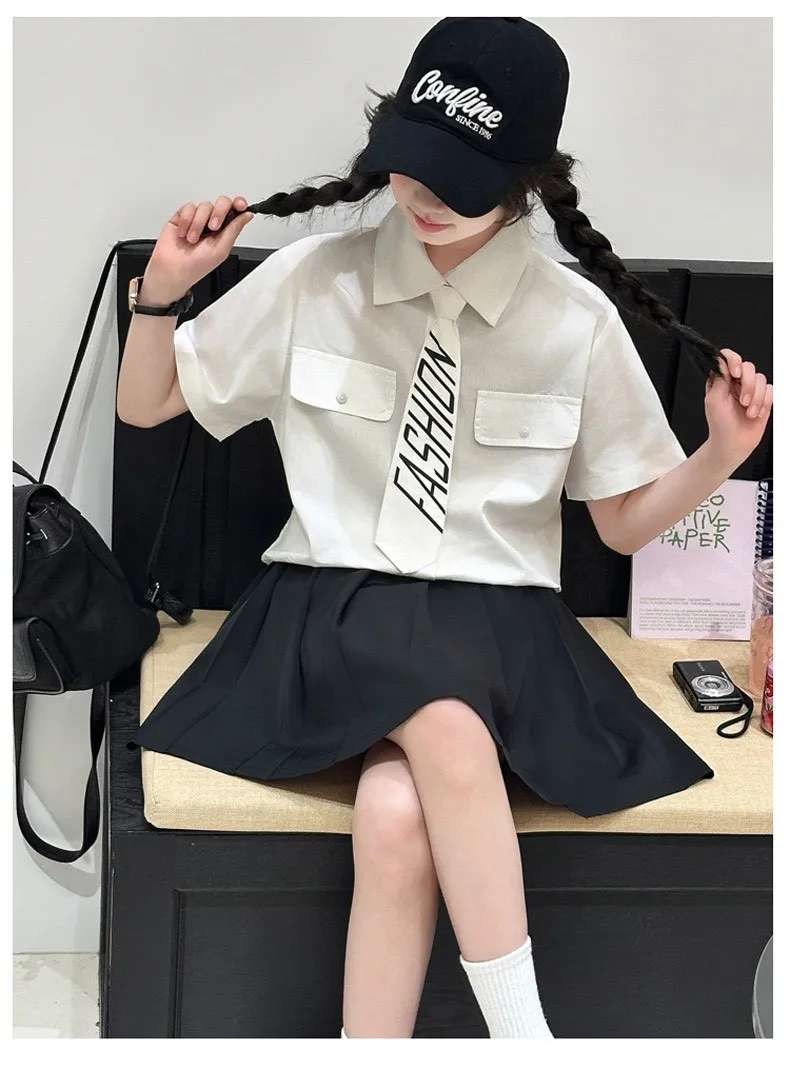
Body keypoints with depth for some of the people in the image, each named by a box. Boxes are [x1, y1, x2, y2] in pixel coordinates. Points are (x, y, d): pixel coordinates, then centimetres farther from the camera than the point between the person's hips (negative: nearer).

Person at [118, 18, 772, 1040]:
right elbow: (145, 405, 12)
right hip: (333, 609, 0)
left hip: (495, 619, 0)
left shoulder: (579, 320, 0)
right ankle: (523, 1039, -25)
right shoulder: (313, 278, 0)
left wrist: (721, 455, -8)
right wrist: (163, 286, -5)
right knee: (447, 724, -35)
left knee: (397, 819, -33)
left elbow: (624, 522, 10)